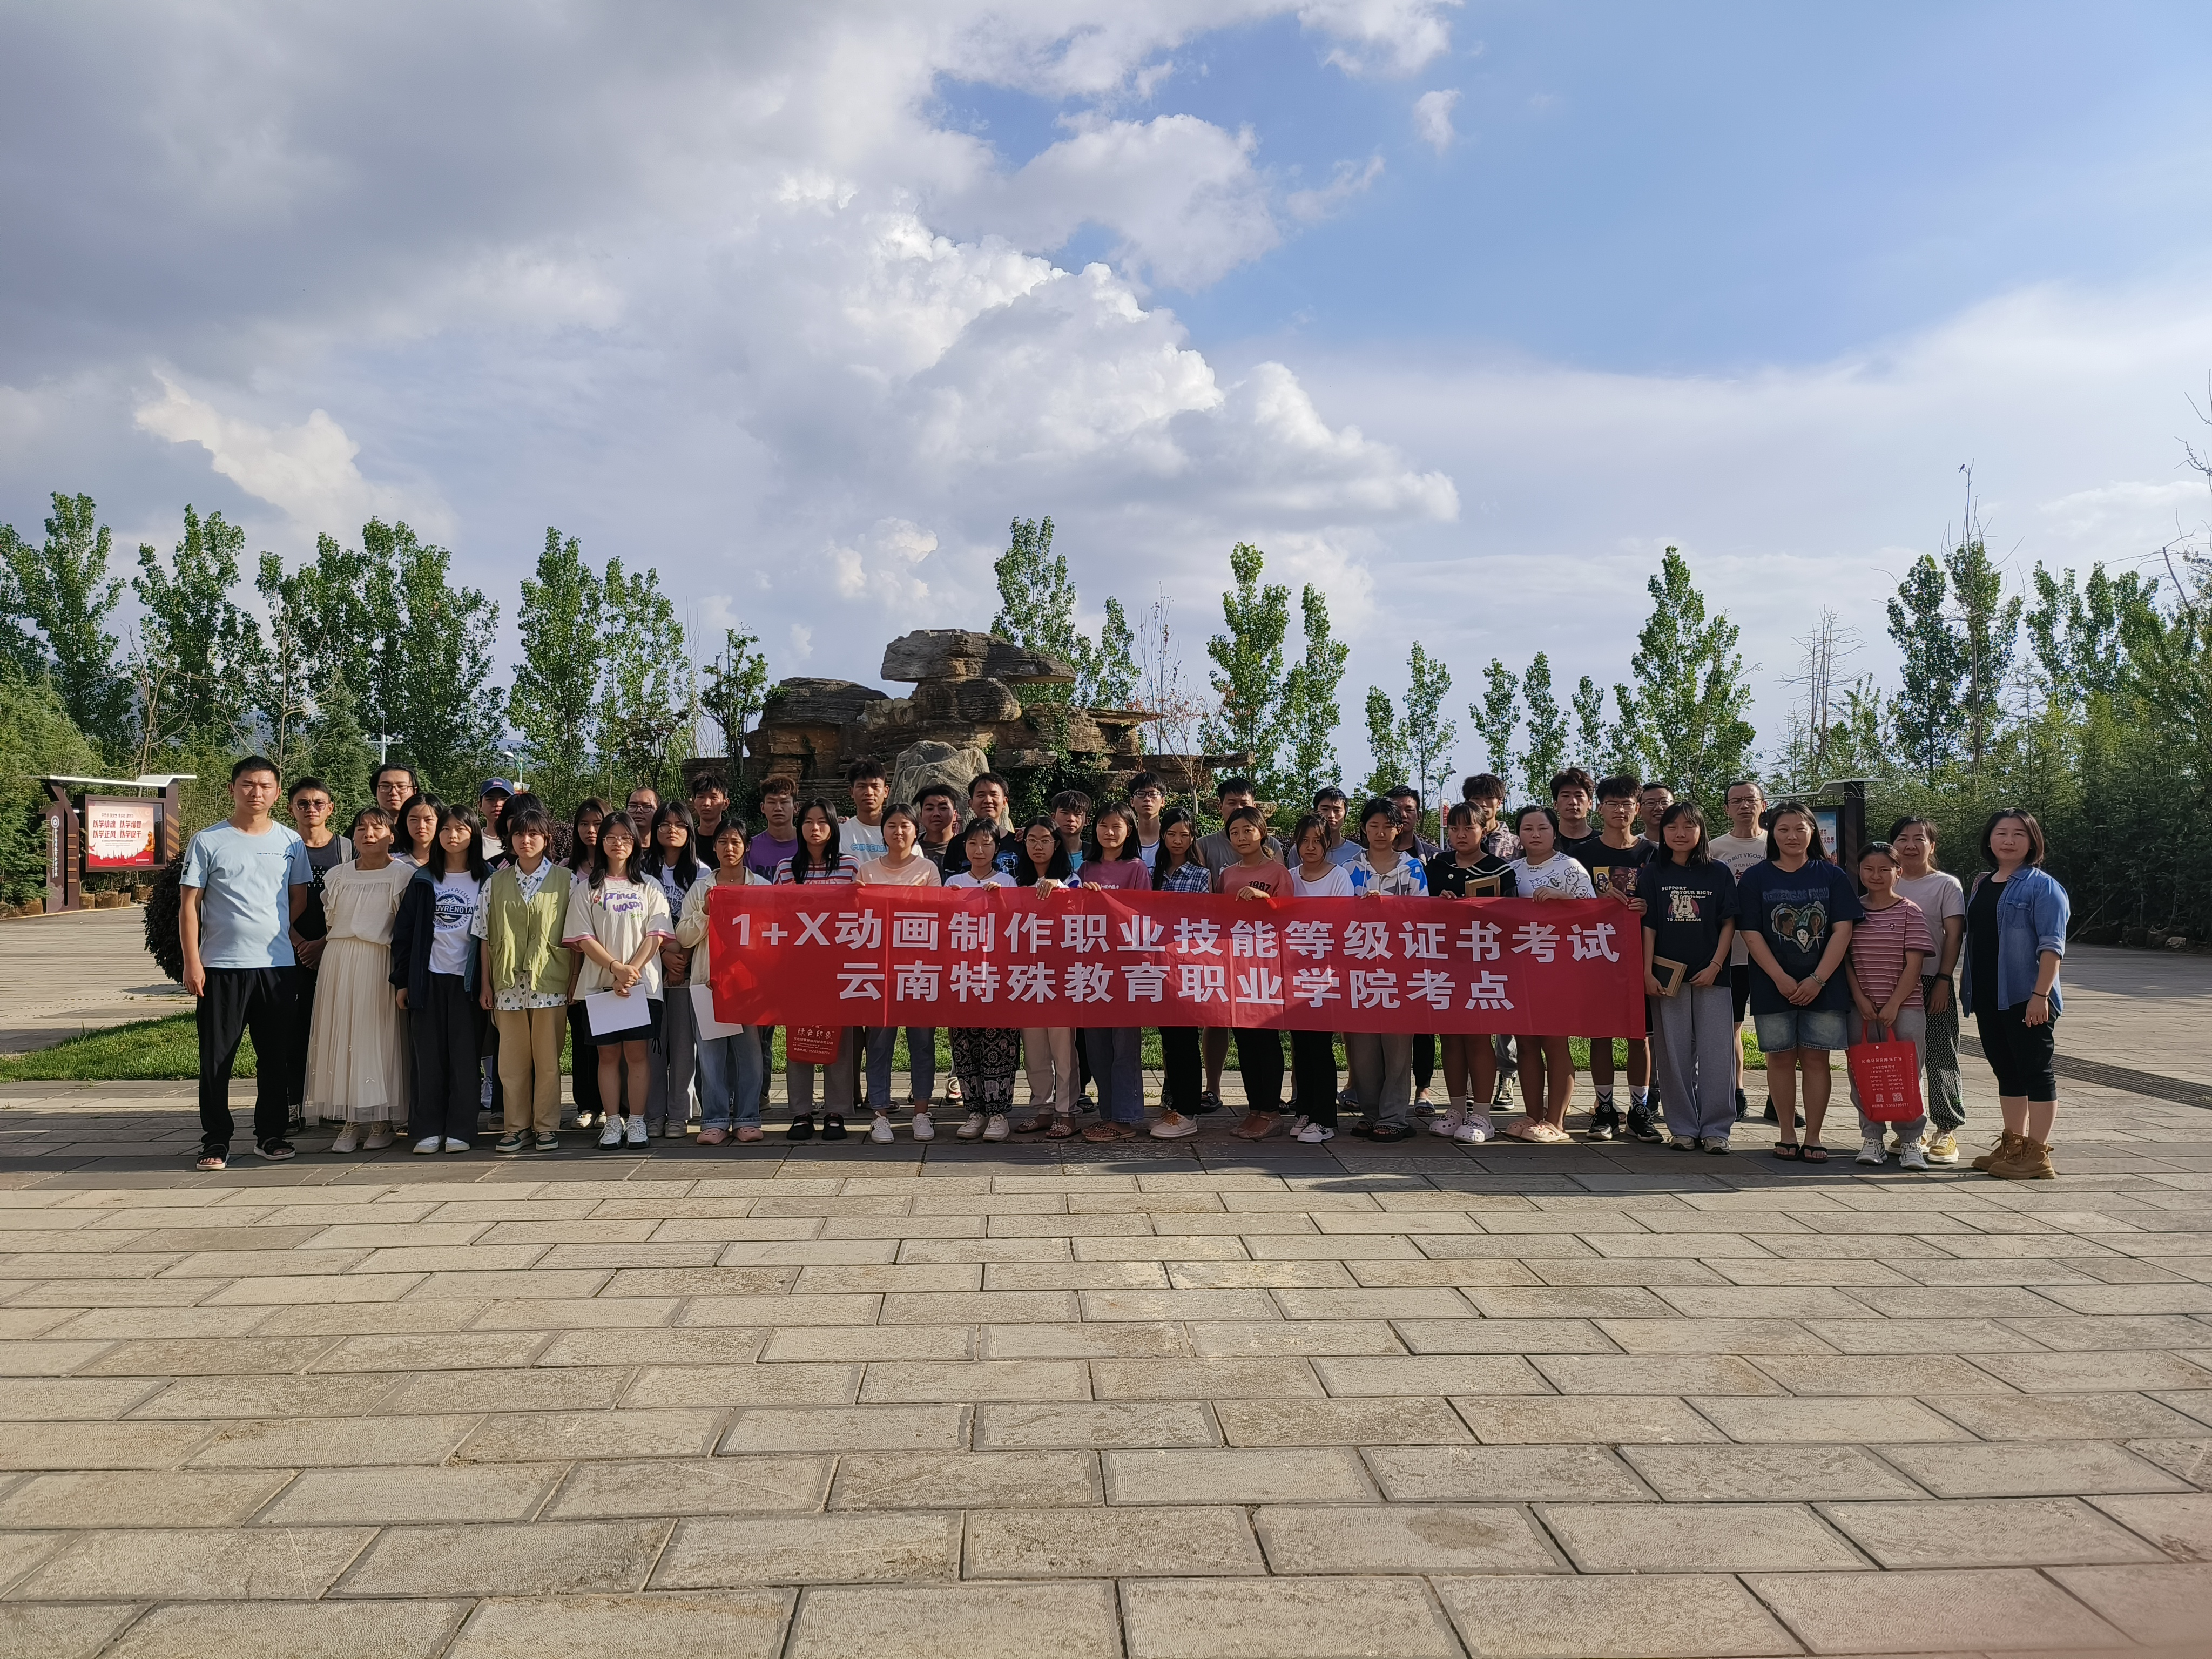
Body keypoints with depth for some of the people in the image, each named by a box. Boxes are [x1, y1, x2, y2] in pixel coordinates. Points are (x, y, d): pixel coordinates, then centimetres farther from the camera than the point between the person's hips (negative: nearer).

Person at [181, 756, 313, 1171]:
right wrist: (192, 962, -7)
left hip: (278, 965, 3)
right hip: (221, 966, -2)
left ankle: (270, 1135, 19)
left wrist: (274, 934, 4)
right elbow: (189, 904, -1)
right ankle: (215, 1142, 11)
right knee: (216, 1058, 2)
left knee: (275, 1056, 9)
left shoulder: (290, 842, 8)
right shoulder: (207, 842, 0)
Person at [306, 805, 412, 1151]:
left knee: (379, 1036, -4)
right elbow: (331, 919, 22)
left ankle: (382, 1122, 4)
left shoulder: (404, 875, -1)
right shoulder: (336, 876, 12)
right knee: (341, 1036, 1)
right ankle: (350, 1121, 6)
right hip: (339, 963, 4)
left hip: (381, 964, -4)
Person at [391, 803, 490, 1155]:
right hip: (428, 979, 2)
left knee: (464, 1056, -1)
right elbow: (403, 931, 8)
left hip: (467, 980, -2)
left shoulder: (487, 880, 3)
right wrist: (402, 980, 3)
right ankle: (428, 1130, 9)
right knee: (429, 1057, 2)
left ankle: (459, 1131, 6)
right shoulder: (424, 880, 8)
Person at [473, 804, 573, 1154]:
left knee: (548, 1060, 2)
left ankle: (547, 1126, 12)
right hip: (508, 984, 2)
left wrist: (574, 982, -2)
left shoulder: (564, 880, 3)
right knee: (512, 1061, 5)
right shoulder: (497, 882, 9)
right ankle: (517, 1127, 15)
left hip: (550, 983, -2)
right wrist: (485, 984, 6)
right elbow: (485, 936, 10)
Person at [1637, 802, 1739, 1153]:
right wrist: (1648, 973, -4)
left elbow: (1729, 923, 4)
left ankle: (1715, 1128, 7)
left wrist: (1715, 966, -6)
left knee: (1716, 1052, -2)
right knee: (1674, 1054, 3)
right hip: (1667, 976, 0)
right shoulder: (1652, 873, 5)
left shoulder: (1719, 873, 5)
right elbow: (1648, 926, 3)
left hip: (1711, 975, 0)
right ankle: (1683, 1128, 11)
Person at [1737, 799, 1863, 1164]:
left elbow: (1843, 931, -2)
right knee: (1781, 1058, 4)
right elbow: (1752, 934, -2)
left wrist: (1817, 980, -11)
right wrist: (1782, 980, -12)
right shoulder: (1756, 878, 3)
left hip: (1823, 986, 0)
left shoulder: (1832, 876, 4)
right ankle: (1787, 1135, 13)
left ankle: (1813, 1138, 8)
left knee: (1816, 1058, 1)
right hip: (1774, 986, 0)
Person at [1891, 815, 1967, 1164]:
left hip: (1933, 982, -3)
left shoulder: (1946, 885, 1)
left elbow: (1954, 935, -3)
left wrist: (1943, 980, -11)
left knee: (1941, 1056, -1)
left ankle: (1946, 1131, 5)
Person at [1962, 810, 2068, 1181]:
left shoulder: (2042, 886, -7)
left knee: (2036, 1073, -2)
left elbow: (2051, 945, -14)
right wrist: (1967, 986, 16)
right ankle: (2014, 1145, 23)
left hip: (2026, 997, -7)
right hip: (1988, 997, 7)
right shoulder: (1981, 884, 15)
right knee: (2006, 1071, 14)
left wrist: (2041, 994, -21)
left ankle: (2037, 1154, 2)